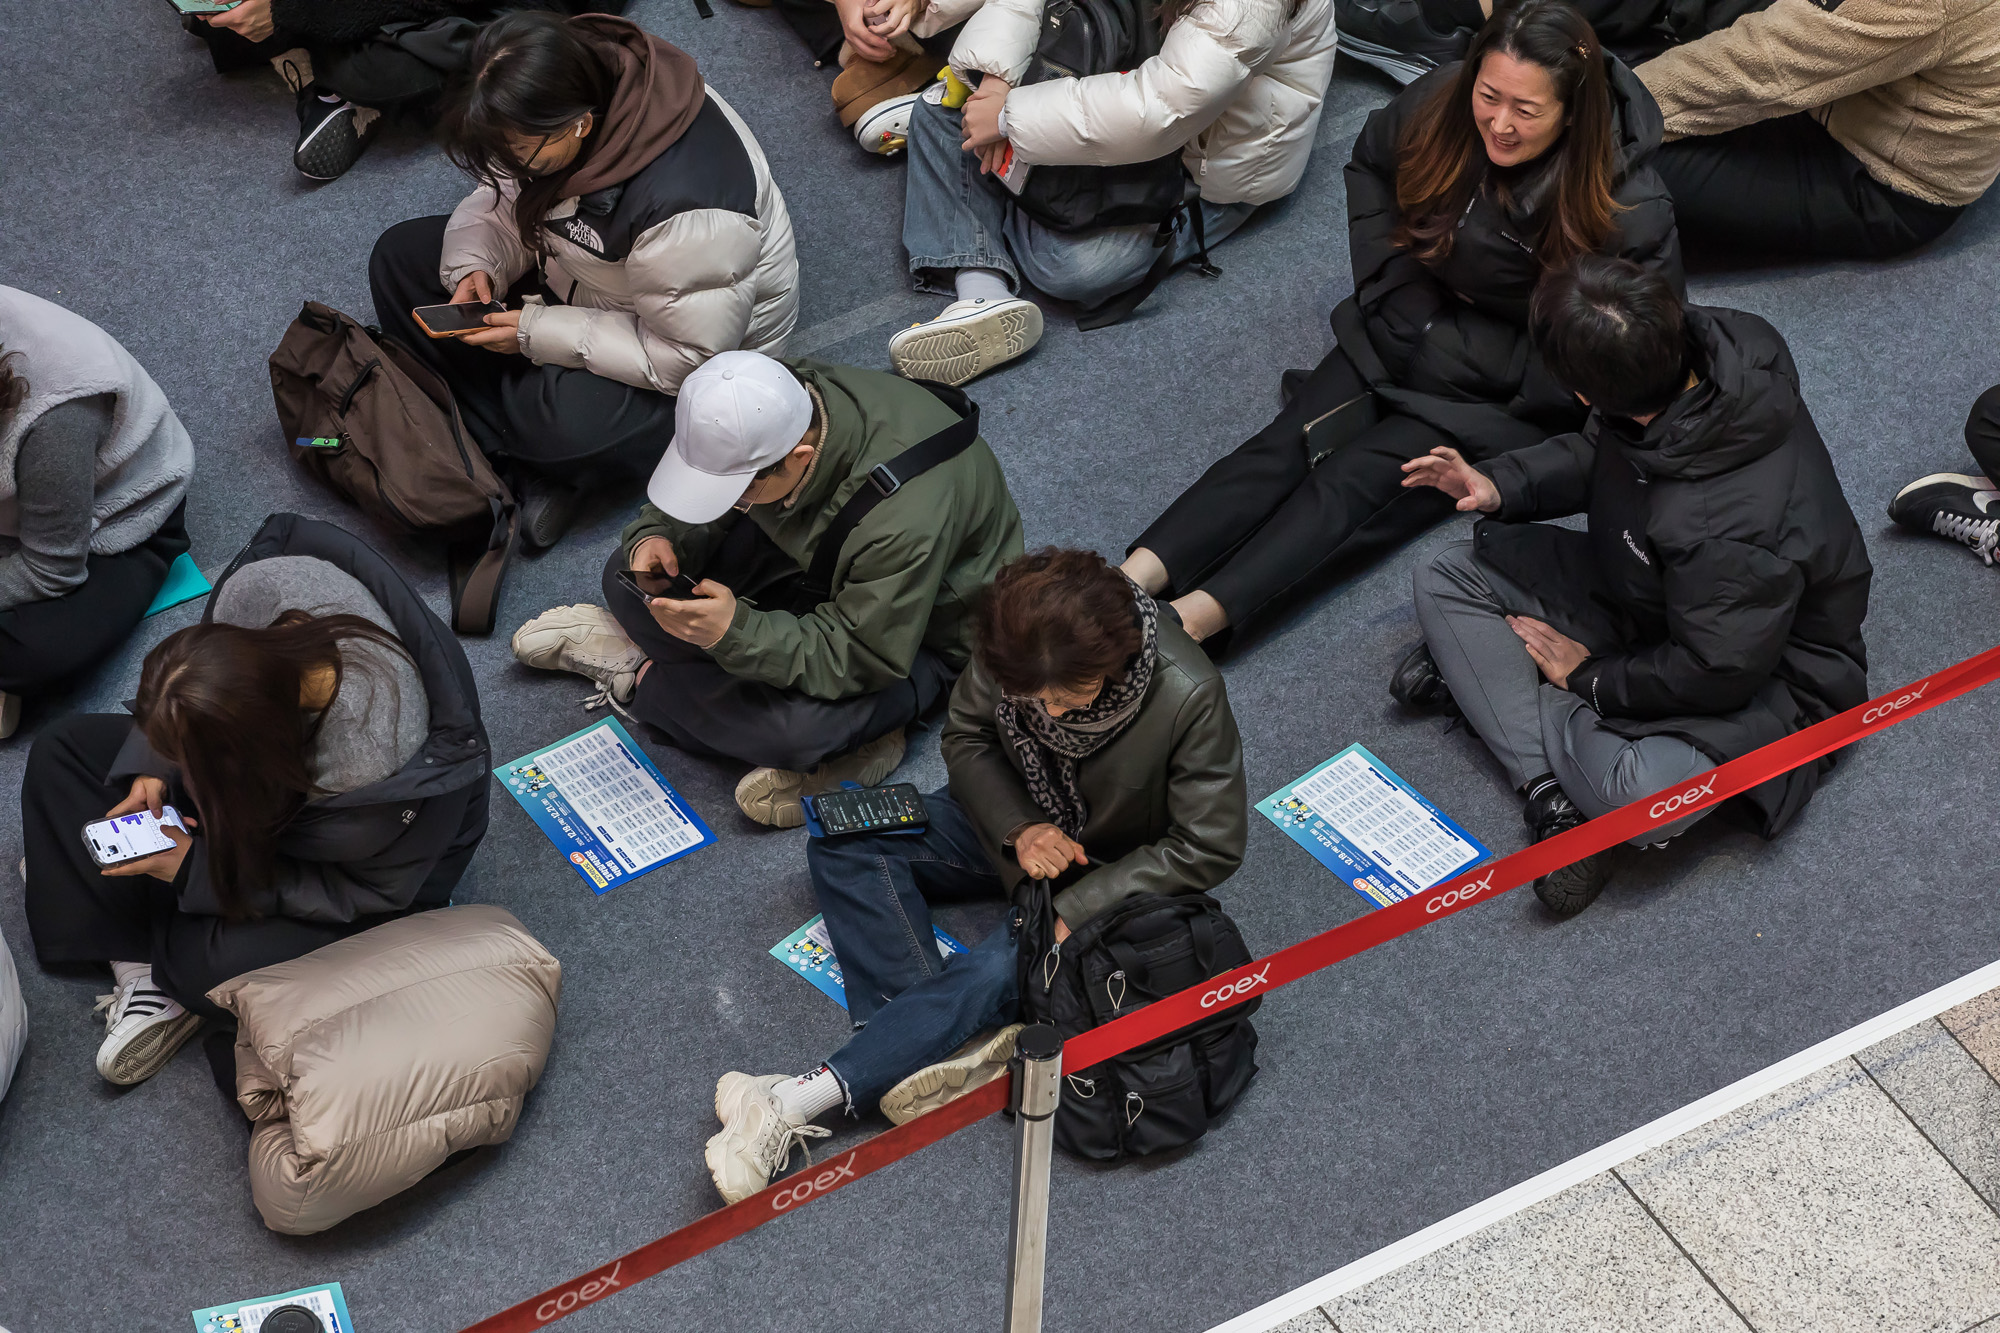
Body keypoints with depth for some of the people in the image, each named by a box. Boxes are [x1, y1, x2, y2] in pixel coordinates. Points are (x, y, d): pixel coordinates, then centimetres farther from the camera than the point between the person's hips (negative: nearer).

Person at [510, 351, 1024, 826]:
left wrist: (736, 632, -43)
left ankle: (645, 678, -4)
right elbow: (696, 507, -2)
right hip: (810, 563, 7)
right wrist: (657, 536, -25)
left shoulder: (905, 518, -42)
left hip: (923, 632, -6)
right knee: (628, 578, -4)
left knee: (797, 725, -33)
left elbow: (860, 658, -33)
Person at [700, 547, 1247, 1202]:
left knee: (996, 970, -30)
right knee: (842, 842, -11)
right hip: (1025, 822, 6)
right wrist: (1019, 828, -20)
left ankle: (804, 1100, -30)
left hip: (1117, 873, -6)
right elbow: (966, 737, -2)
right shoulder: (1017, 646, -22)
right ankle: (959, 1044, -27)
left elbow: (1207, 848, -22)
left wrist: (1074, 908, -25)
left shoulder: (1189, 698, -33)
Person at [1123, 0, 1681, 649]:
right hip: (1416, 323, 5)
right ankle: (1136, 579, -34)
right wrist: (1397, 291, 0)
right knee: (1290, 442, -19)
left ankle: (1192, 619, -40)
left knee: (1360, 481, -25)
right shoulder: (1441, 103, -11)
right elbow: (1369, 163, 11)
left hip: (1504, 391, -5)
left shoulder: (1630, 212, -25)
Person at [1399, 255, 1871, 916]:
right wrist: (1500, 486, -8)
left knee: (1644, 796, -38)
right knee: (1444, 577, -1)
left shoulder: (1729, 528, -41)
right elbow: (1600, 452, 4)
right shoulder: (1698, 345, -17)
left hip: (1759, 675, -9)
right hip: (1644, 591, 9)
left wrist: (1589, 675, -13)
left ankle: (1479, 671, -11)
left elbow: (1717, 673, -27)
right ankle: (1552, 792, -14)